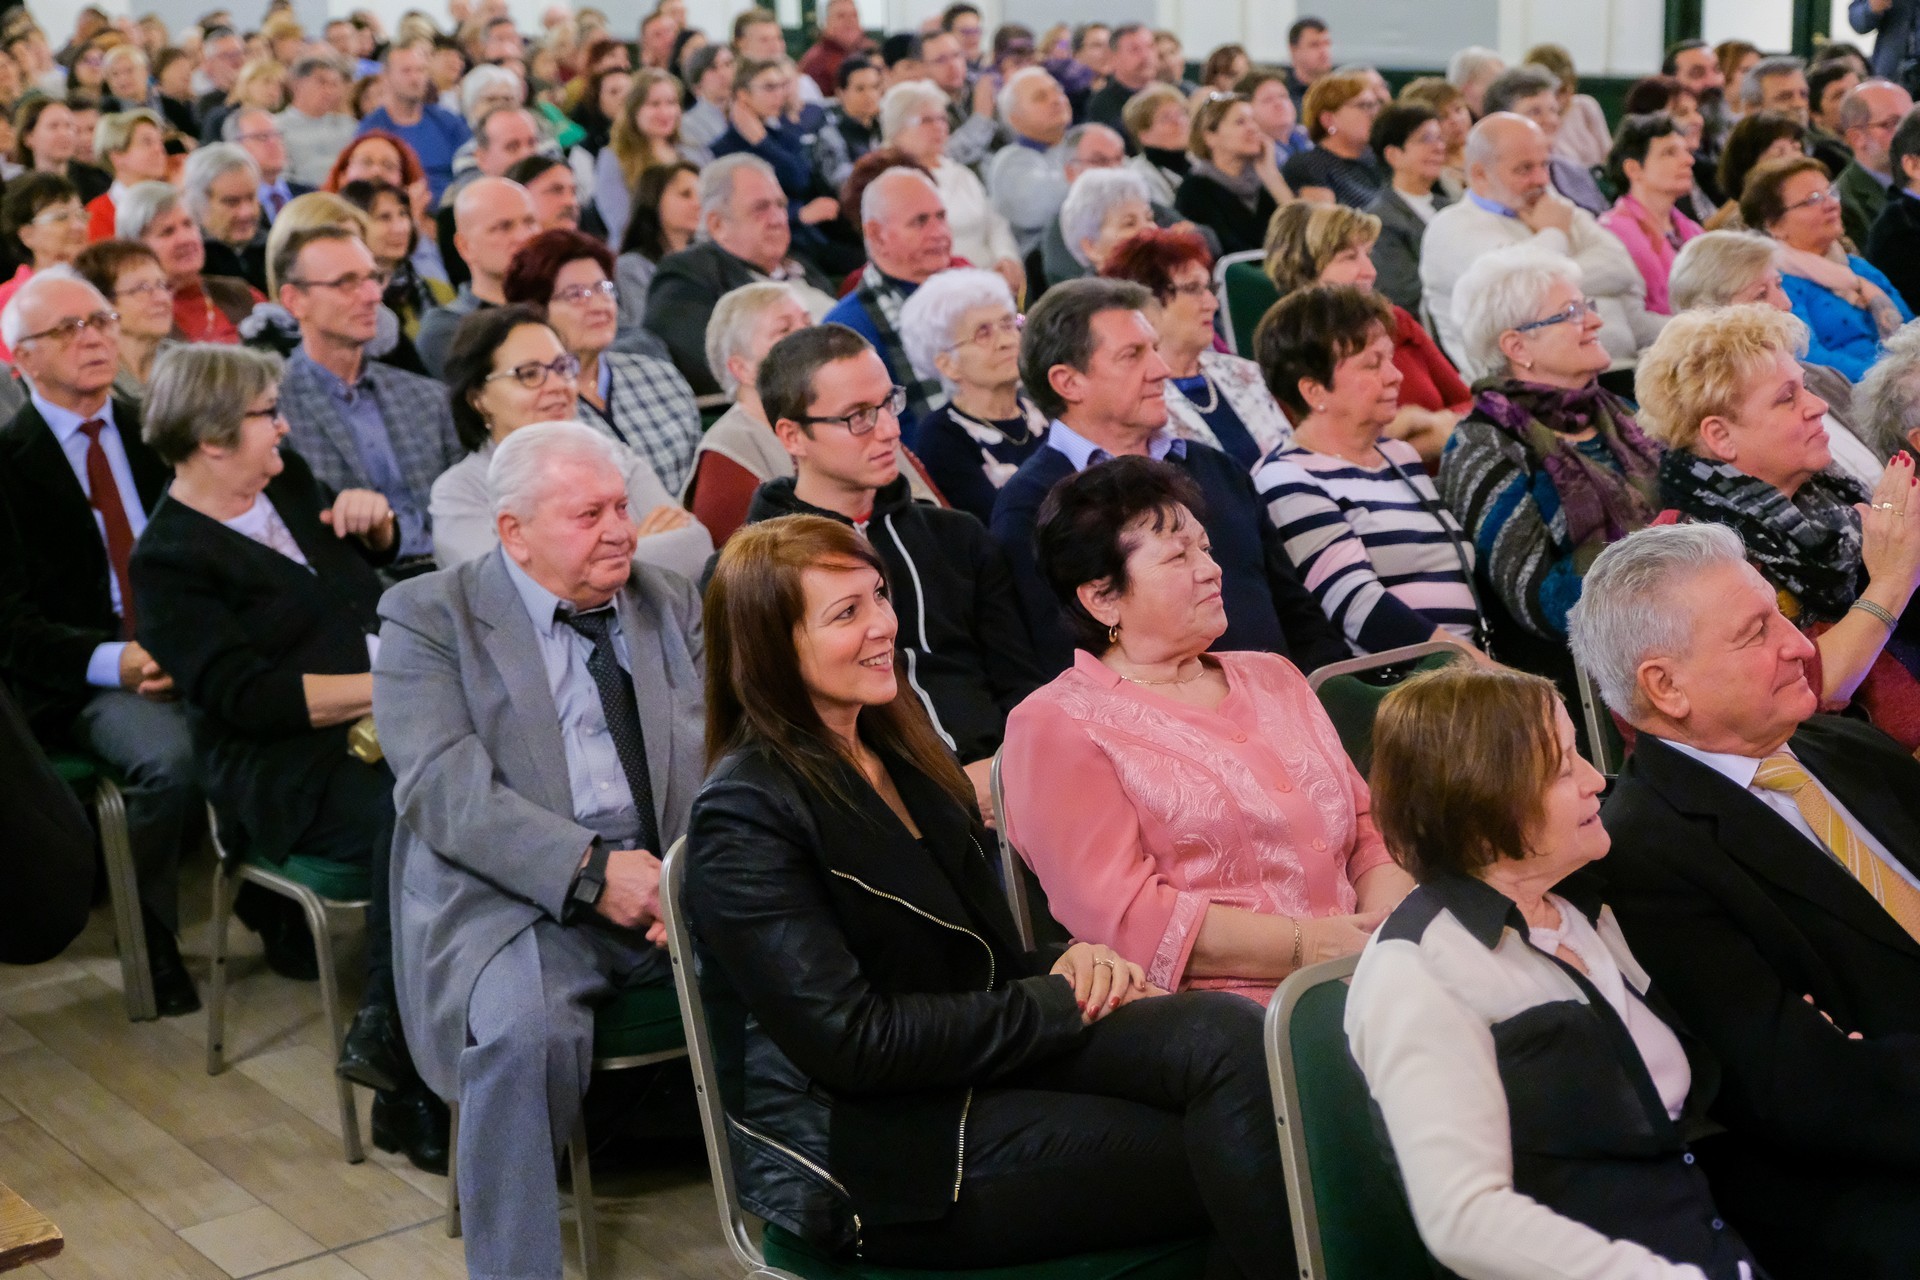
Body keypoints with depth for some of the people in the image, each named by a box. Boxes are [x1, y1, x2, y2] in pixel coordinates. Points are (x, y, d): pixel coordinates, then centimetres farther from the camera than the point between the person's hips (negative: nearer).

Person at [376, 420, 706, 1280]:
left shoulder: (672, 603, 16)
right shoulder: (428, 618, 3)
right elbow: (444, 788, -10)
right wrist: (592, 870, -21)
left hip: (672, 881, 4)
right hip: (518, 898, -3)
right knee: (522, 1032, -34)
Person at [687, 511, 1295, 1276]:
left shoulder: (897, 749, 15)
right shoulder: (745, 815, -11)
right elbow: (852, 1041, -17)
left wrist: (1068, 967, -4)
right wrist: (1059, 1004, -14)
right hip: (878, 1154, -7)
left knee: (1231, 1035, -22)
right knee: (1220, 1159, -22)